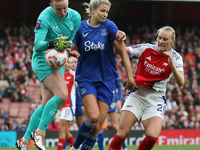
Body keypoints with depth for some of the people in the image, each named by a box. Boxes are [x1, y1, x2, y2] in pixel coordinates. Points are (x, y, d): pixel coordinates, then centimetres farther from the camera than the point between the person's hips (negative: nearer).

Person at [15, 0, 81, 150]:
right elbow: (37, 45, -25)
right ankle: (39, 132, -13)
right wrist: (53, 43, -42)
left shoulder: (75, 17, 0)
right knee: (62, 95, -23)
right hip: (43, 61, -7)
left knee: (46, 105, 6)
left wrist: (70, 49, -9)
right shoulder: (45, 17, -19)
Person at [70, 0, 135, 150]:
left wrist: (130, 76, -8)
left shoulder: (109, 26, -5)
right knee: (93, 116, -22)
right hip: (86, 79, -1)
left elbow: (123, 51, -4)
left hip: (106, 80, 1)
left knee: (97, 126, -5)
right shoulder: (81, 27, -2)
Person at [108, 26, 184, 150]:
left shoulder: (175, 58, -5)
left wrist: (172, 65, -32)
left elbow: (180, 83, -17)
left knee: (152, 137, -20)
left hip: (156, 100, -1)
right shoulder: (146, 49, -2)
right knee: (122, 134, -13)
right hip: (137, 95, 1)